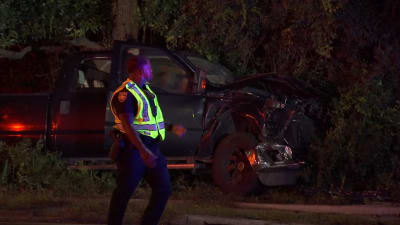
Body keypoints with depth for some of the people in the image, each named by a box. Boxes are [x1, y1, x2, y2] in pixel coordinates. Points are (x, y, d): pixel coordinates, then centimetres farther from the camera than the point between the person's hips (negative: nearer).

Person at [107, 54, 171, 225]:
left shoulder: (145, 89, 15)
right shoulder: (125, 93, -15)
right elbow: (127, 125, -24)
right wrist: (143, 151, -32)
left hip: (151, 147, 9)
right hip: (133, 147, -9)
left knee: (163, 189, 5)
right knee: (124, 191, -4)